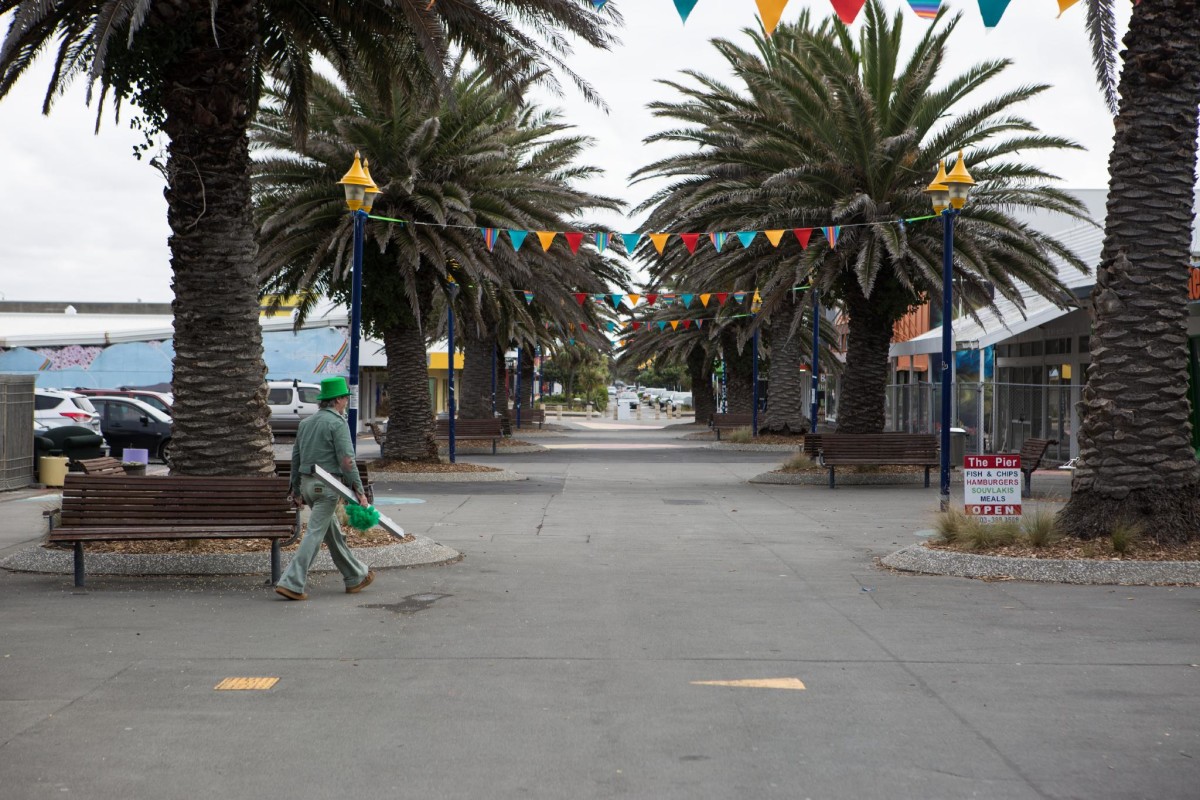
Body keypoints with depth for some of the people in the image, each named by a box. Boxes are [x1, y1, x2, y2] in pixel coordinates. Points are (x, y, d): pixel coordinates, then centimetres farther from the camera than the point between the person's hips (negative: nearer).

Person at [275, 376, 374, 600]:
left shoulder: (306, 422, 14)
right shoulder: (337, 423, -10)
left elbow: (295, 458, 17)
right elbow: (347, 460, -17)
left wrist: (295, 489, 22)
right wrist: (359, 491, -15)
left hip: (307, 482, 9)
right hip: (327, 485, -9)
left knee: (333, 532, 16)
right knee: (315, 534, -7)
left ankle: (356, 577, 26)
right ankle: (291, 583, -11)